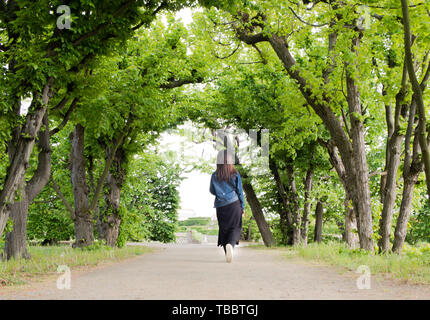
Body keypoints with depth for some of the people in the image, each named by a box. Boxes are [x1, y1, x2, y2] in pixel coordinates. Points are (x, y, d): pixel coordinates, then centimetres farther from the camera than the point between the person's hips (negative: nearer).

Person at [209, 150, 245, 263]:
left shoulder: (214, 176, 1)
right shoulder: (235, 175, -3)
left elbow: (212, 191, 10)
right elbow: (240, 192, 1)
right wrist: (243, 207, 9)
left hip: (220, 206, 2)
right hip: (234, 204, -2)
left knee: (223, 229, 12)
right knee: (235, 228, 2)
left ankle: (227, 253, 9)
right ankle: (230, 244, -26)